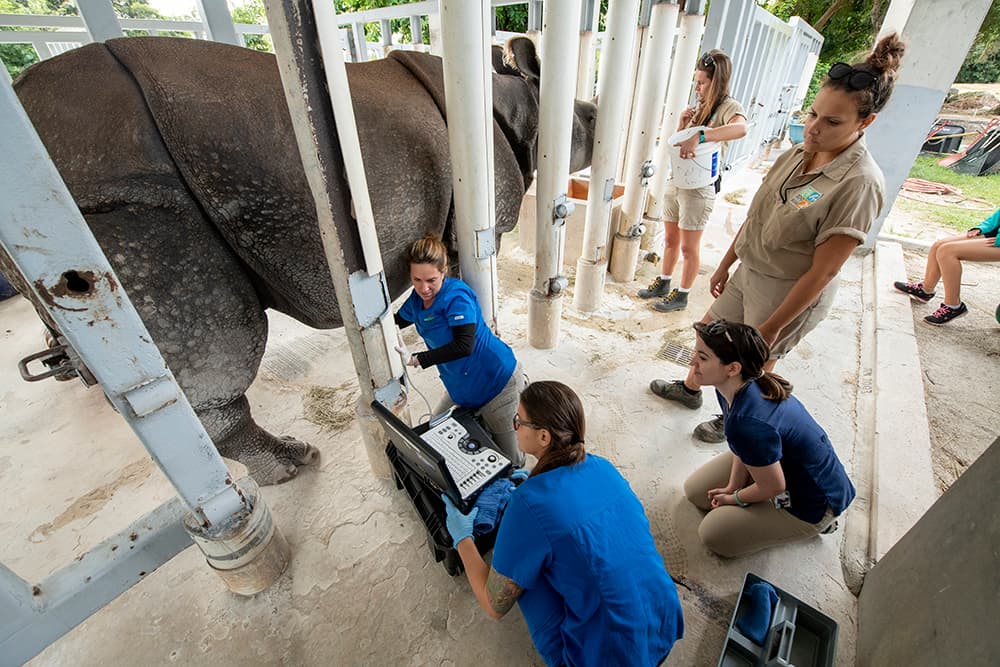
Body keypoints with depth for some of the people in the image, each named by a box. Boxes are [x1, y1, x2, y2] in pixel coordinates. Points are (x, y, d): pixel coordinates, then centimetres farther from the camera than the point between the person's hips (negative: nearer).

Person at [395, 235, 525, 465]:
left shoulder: (456, 297, -25)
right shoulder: (417, 299, 0)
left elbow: (464, 345, -33)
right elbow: (396, 322, 19)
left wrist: (415, 359, -31)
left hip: (498, 382, -8)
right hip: (463, 388, 8)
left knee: (508, 462, 7)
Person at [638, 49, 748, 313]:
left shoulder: (729, 107, -10)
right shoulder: (700, 107, 12)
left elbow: (741, 129, -33)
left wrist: (698, 137, -40)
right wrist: (682, 125, -1)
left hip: (699, 187, -7)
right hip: (676, 181, 7)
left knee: (689, 246, 2)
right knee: (671, 239, 15)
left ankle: (681, 295, 15)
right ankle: (663, 283, 30)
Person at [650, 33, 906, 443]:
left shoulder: (859, 183, -24)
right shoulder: (797, 154, -2)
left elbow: (823, 271, -22)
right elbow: (755, 217, 6)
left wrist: (771, 327, -19)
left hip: (790, 295, -7)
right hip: (749, 272, 7)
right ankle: (690, 390, 48)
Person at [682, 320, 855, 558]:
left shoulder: (749, 423, -42)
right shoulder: (730, 387, -15)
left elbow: (773, 487, -23)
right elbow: (742, 450, 0)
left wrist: (735, 498, -6)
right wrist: (732, 487, -2)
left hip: (813, 501, -8)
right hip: (780, 460, 8)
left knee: (713, 534, -2)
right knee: (695, 491, 11)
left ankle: (817, 523, 10)